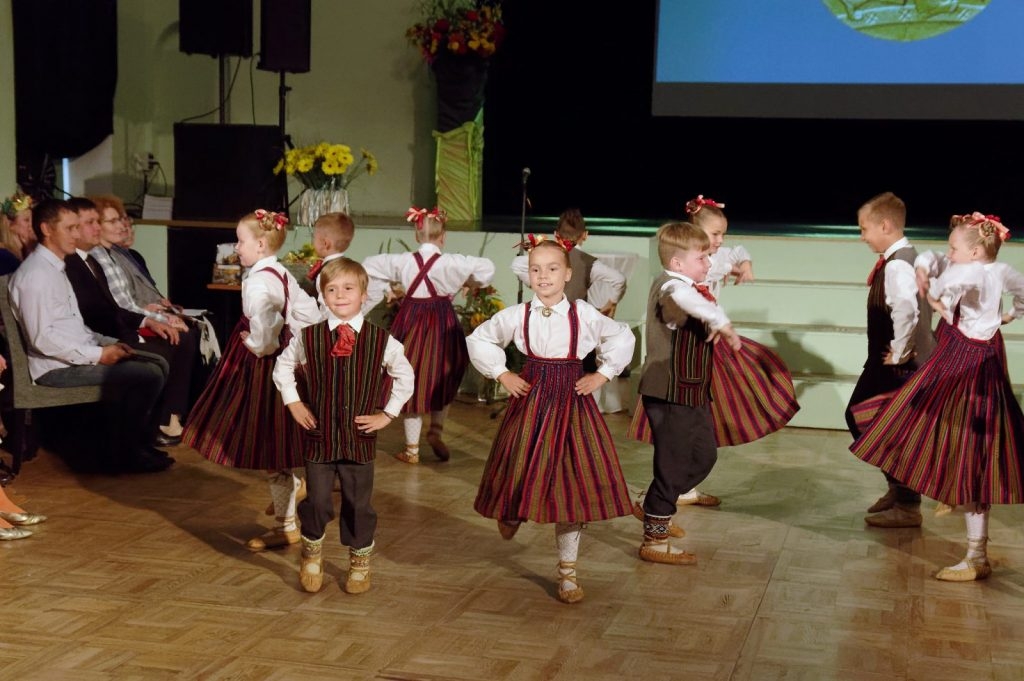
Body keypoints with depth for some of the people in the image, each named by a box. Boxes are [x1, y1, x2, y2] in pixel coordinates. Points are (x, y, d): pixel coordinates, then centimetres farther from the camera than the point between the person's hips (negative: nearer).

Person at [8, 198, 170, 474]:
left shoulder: (55, 267, 16)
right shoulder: (36, 274, -17)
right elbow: (42, 338, -23)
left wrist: (106, 342, 5)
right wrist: (97, 354, -19)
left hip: (79, 354, 10)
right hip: (57, 367, -10)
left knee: (158, 364, 3)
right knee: (149, 376, -19)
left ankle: (137, 444, 8)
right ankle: (122, 453, -4)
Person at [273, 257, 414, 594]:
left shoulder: (382, 341, -6)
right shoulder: (308, 338, -5)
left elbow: (405, 376, 8)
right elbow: (283, 367, 13)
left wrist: (387, 414, 3)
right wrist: (293, 403, 4)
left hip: (360, 436, 0)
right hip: (318, 435, 0)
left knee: (359, 503, 9)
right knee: (316, 501, 5)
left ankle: (360, 561, 31)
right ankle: (312, 553, 33)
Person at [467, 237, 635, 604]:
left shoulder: (583, 314, -3)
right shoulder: (517, 315, -2)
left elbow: (623, 337, 10)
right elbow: (479, 339, 11)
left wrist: (602, 374, 3)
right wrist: (501, 374, 3)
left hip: (571, 404, 0)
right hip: (530, 401, 0)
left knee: (571, 488, 2)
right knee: (523, 473, 4)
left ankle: (567, 572, 14)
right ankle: (511, 512, 44)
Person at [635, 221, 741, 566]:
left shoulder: (685, 285, 10)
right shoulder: (671, 286, -22)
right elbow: (683, 298, -47)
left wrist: (717, 324, 5)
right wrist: (723, 324, -38)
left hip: (691, 393, 10)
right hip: (670, 395, -10)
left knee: (703, 455, 21)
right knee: (673, 466, 1)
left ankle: (655, 510, 33)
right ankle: (653, 541, 14)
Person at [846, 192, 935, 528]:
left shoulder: (897, 265, -22)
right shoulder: (905, 258, 9)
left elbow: (906, 309, -38)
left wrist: (898, 353, -26)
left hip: (898, 364, -10)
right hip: (883, 360, 10)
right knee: (857, 416, 18)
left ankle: (907, 507, 14)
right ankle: (897, 488, 30)